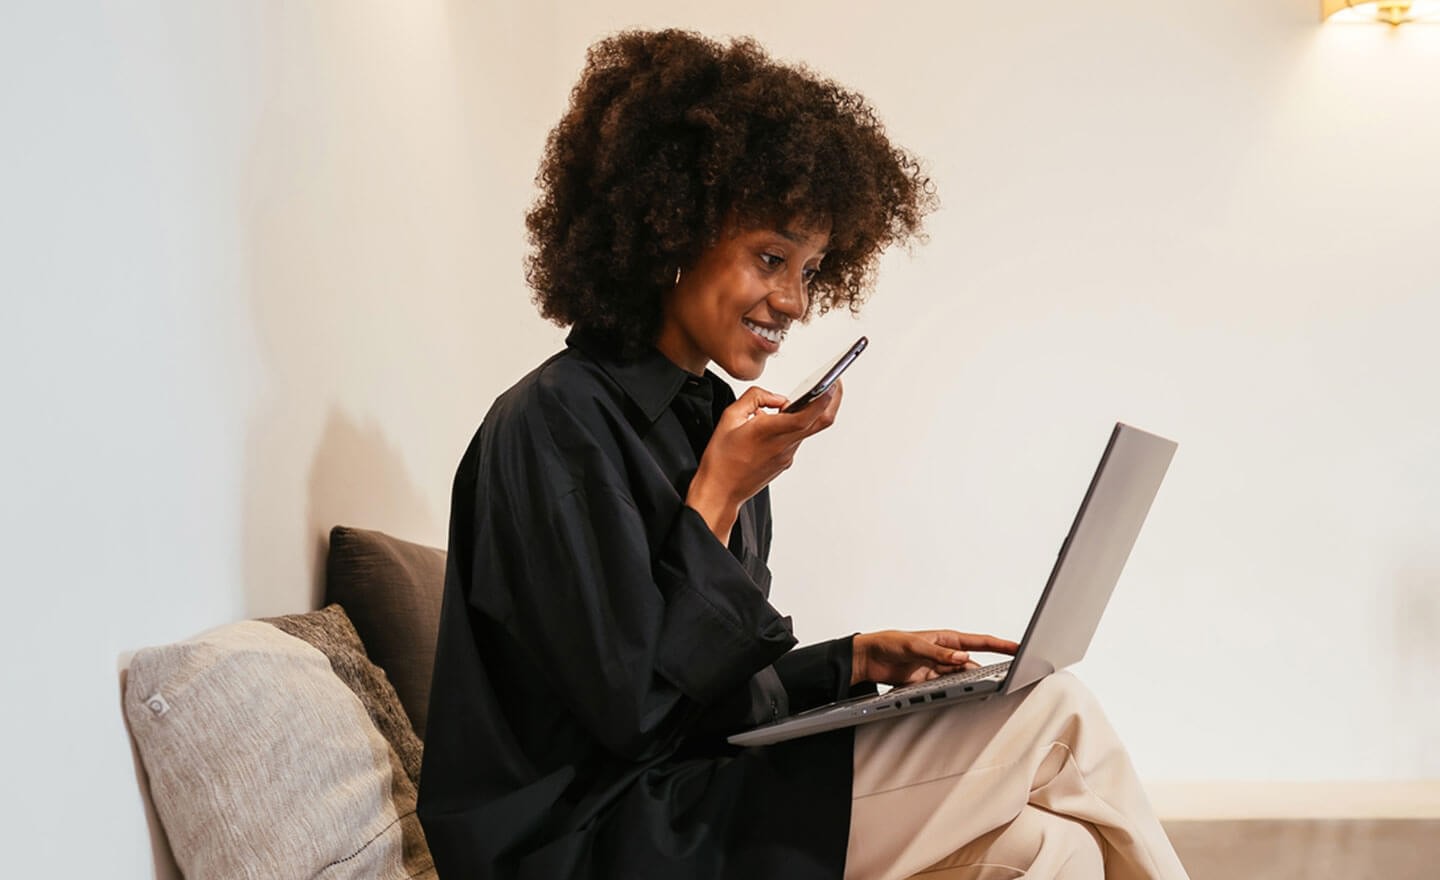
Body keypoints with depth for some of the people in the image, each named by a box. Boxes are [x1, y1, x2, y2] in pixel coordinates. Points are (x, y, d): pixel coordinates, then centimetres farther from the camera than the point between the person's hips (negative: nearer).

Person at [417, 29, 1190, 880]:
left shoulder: (713, 420, 13)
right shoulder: (556, 421, -13)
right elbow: (631, 706, -18)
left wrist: (857, 660, 3)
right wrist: (719, 496, -15)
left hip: (715, 786, 8)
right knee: (1055, 718, -12)